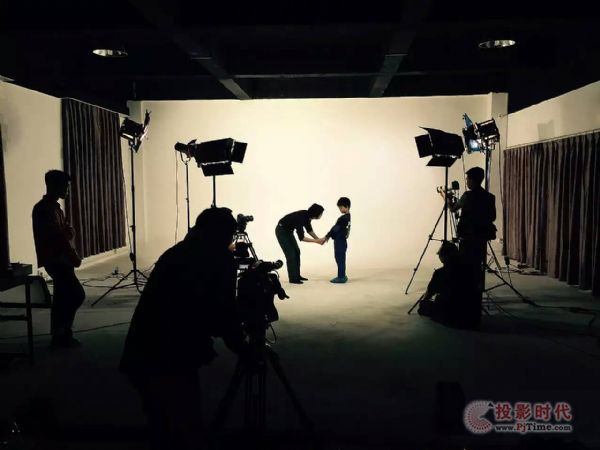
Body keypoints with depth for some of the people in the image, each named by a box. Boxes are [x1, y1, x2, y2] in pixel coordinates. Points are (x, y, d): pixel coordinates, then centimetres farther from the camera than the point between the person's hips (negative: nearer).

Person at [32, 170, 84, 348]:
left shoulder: (54, 207, 15)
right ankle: (62, 334, 1)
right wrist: (73, 256, -14)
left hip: (61, 259, 10)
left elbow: (65, 233, 16)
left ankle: (59, 336, 18)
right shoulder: (44, 209, -15)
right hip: (55, 259, -10)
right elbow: (57, 237, -20)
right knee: (77, 294, -9)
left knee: (62, 297, 11)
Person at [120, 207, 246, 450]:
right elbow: (222, 313, -4)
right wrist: (240, 346, 12)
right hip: (170, 362, -7)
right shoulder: (220, 258, -4)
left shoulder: (175, 252, 16)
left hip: (139, 357, 8)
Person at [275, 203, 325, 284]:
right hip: (281, 231, -9)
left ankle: (297, 276, 17)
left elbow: (309, 230, 7)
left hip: (288, 230, 9)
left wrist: (318, 239, -4)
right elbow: (301, 238, -29)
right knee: (291, 254, -8)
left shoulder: (307, 215, -8)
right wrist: (316, 241, -24)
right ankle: (293, 278, 1)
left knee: (296, 252, 9)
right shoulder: (301, 218, -32)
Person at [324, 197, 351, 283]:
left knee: (340, 259, -2)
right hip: (342, 240, 9)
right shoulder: (348, 217, 11)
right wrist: (329, 236, 13)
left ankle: (341, 277, 3)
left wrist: (326, 236, -7)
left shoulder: (343, 218, -19)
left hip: (340, 241, -9)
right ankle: (342, 276, 24)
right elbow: (337, 229, 13)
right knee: (341, 259, 16)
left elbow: (335, 229, -17)